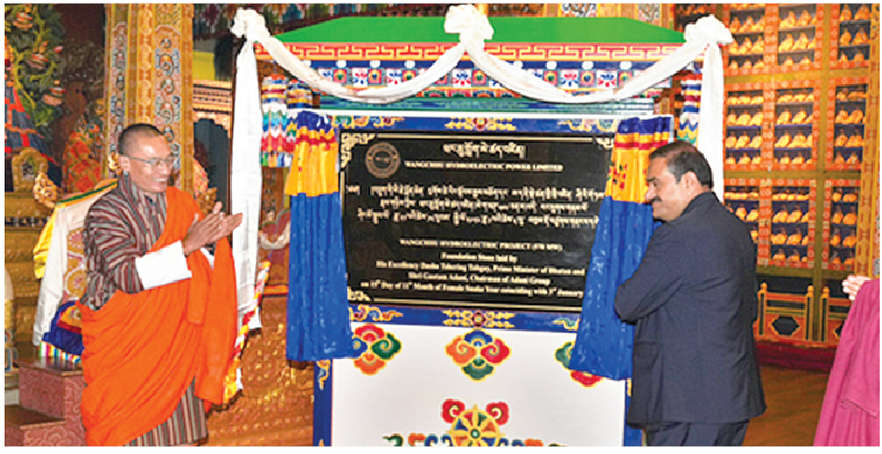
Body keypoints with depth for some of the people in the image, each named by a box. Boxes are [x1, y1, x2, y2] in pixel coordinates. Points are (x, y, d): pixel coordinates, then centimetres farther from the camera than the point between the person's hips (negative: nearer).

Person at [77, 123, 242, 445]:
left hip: (177, 340, 5)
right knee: (130, 432, 1)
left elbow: (203, 269, 10)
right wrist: (187, 245, -27)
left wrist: (213, 240, -11)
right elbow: (128, 276, -22)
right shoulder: (106, 212, -9)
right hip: (125, 347, -4)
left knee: (182, 435, 6)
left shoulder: (182, 204, 8)